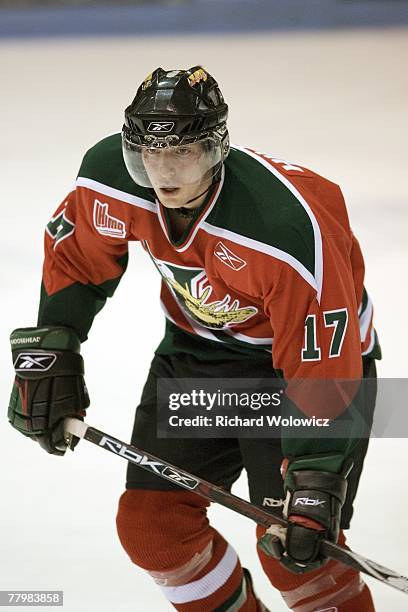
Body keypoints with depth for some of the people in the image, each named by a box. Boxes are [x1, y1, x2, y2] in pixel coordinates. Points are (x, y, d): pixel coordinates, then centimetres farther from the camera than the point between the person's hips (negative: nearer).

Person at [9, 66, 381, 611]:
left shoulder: (292, 229, -37)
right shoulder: (111, 176, -21)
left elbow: (322, 369, -31)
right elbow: (76, 257, 2)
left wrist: (314, 491, -31)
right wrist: (48, 351, -1)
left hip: (309, 348, -6)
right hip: (200, 344, 6)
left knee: (293, 551, -15)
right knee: (151, 524, 3)